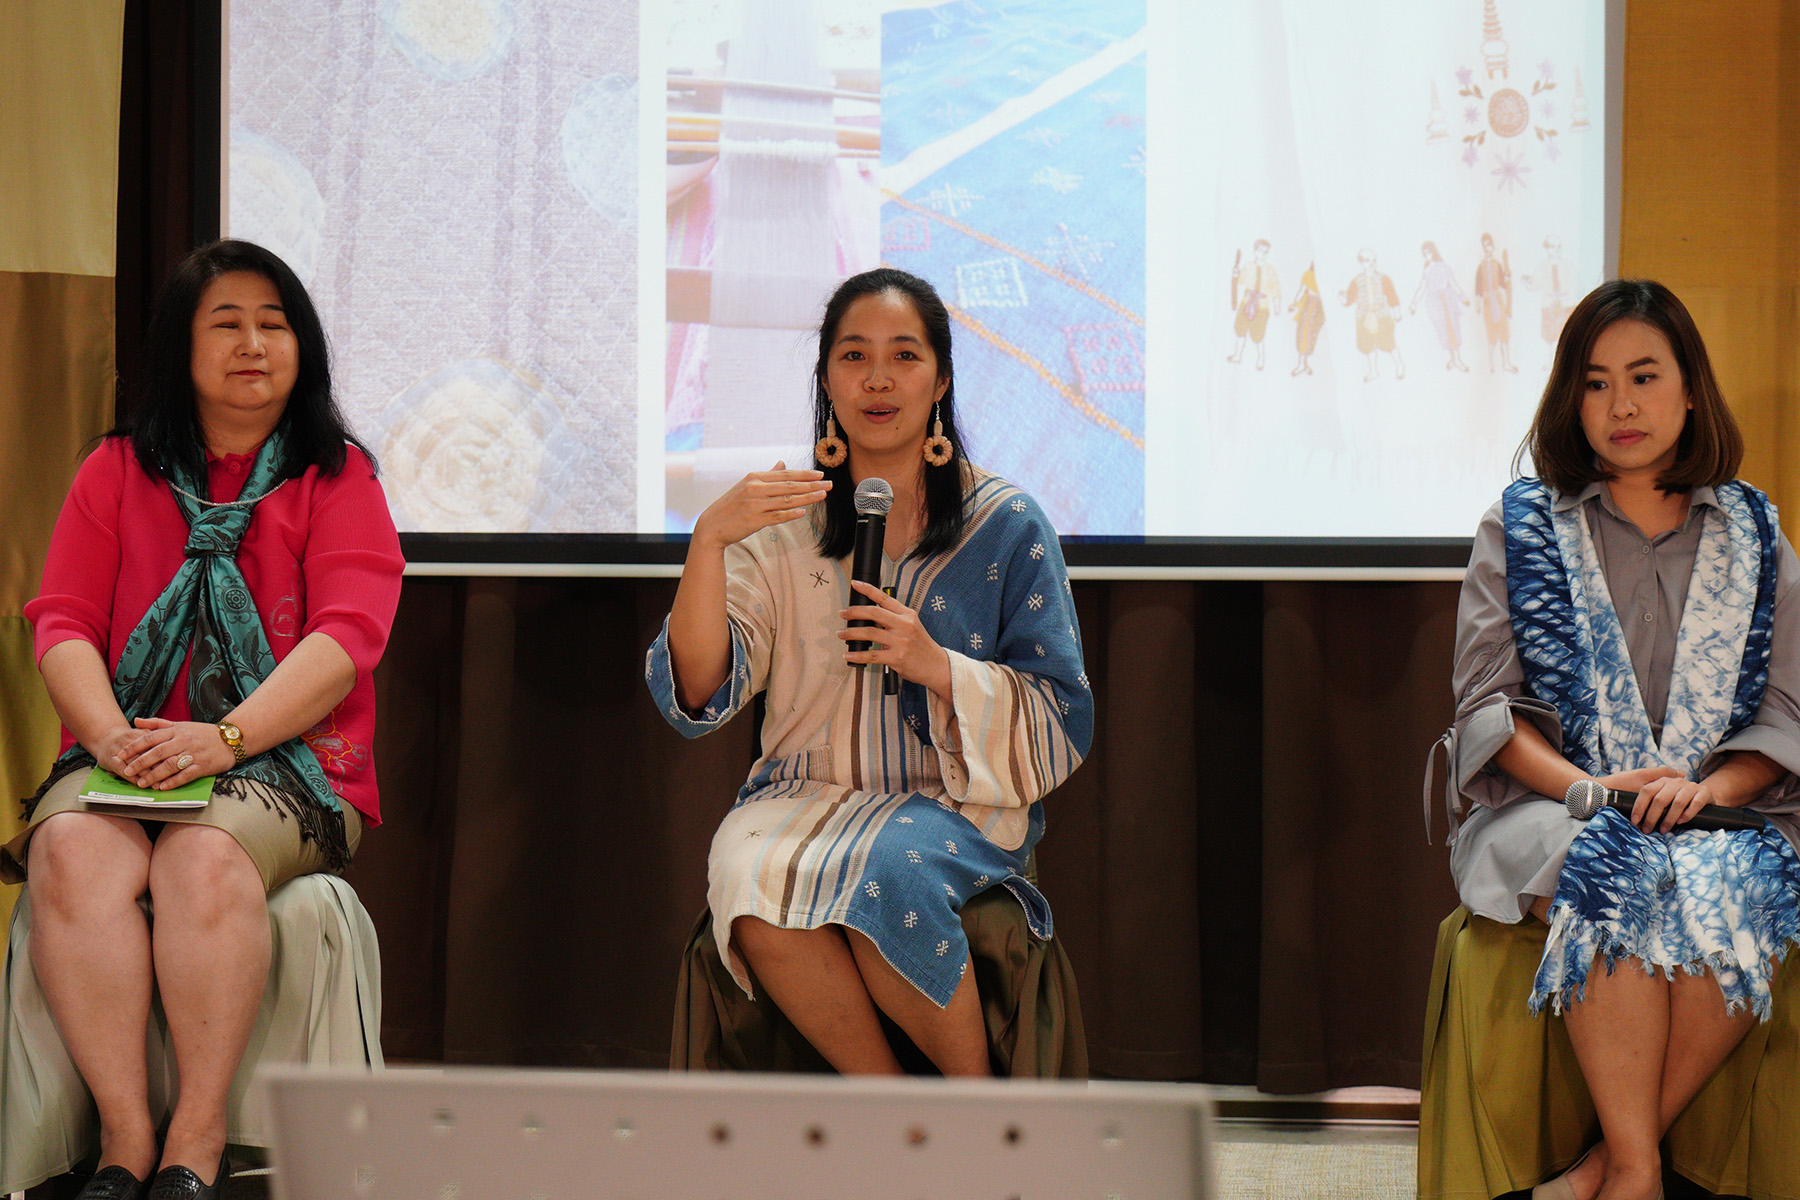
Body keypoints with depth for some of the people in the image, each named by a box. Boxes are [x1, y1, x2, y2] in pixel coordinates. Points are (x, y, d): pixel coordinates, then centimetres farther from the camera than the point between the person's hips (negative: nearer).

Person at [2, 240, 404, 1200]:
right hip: (126, 755, 2)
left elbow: (349, 633, -6)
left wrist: (224, 737, -20)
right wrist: (111, 735, -14)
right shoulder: (119, 469, 16)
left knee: (205, 857, -35)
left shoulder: (336, 475, 8)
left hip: (283, 761, -2)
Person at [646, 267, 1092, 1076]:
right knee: (749, 872, -32)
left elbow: (1060, 722, 1)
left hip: (951, 805, -2)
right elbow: (696, 694, -5)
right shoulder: (781, 522, 7)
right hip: (806, 796, 2)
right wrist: (710, 538, -19)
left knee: (880, 871, -35)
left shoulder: (1005, 524, 2)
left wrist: (936, 666, -17)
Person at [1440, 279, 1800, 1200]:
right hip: (1552, 810, -1)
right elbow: (1486, 700, 3)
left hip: (1718, 814, 1)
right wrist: (1582, 785, -15)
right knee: (1616, 875, -38)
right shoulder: (1521, 526, 11)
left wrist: (1709, 788, -12)